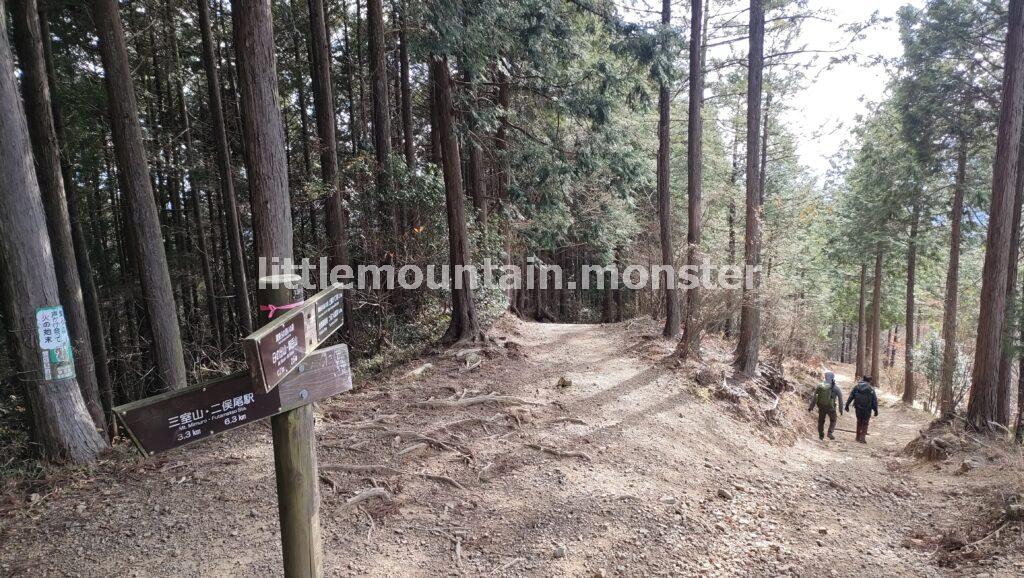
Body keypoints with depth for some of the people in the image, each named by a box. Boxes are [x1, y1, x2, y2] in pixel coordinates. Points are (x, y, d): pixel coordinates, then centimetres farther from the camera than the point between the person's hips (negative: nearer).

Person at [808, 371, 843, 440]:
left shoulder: (819, 386, -4)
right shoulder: (835, 388, -9)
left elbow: (814, 397, 0)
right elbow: (840, 399, -5)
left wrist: (811, 407, 7)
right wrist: (841, 409, 4)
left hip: (821, 407, 2)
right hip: (831, 407, -2)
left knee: (821, 421, 17)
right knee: (833, 420, 21)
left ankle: (821, 436, 23)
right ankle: (830, 433, 5)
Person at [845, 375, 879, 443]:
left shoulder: (856, 387, 0)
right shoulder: (871, 389, -7)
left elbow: (851, 397, 2)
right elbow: (875, 400, -5)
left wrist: (847, 405, 7)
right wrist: (876, 410, 1)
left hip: (858, 408, 2)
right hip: (867, 409, -2)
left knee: (859, 422, 17)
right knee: (865, 424, 7)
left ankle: (858, 437, 22)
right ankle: (862, 437, -2)